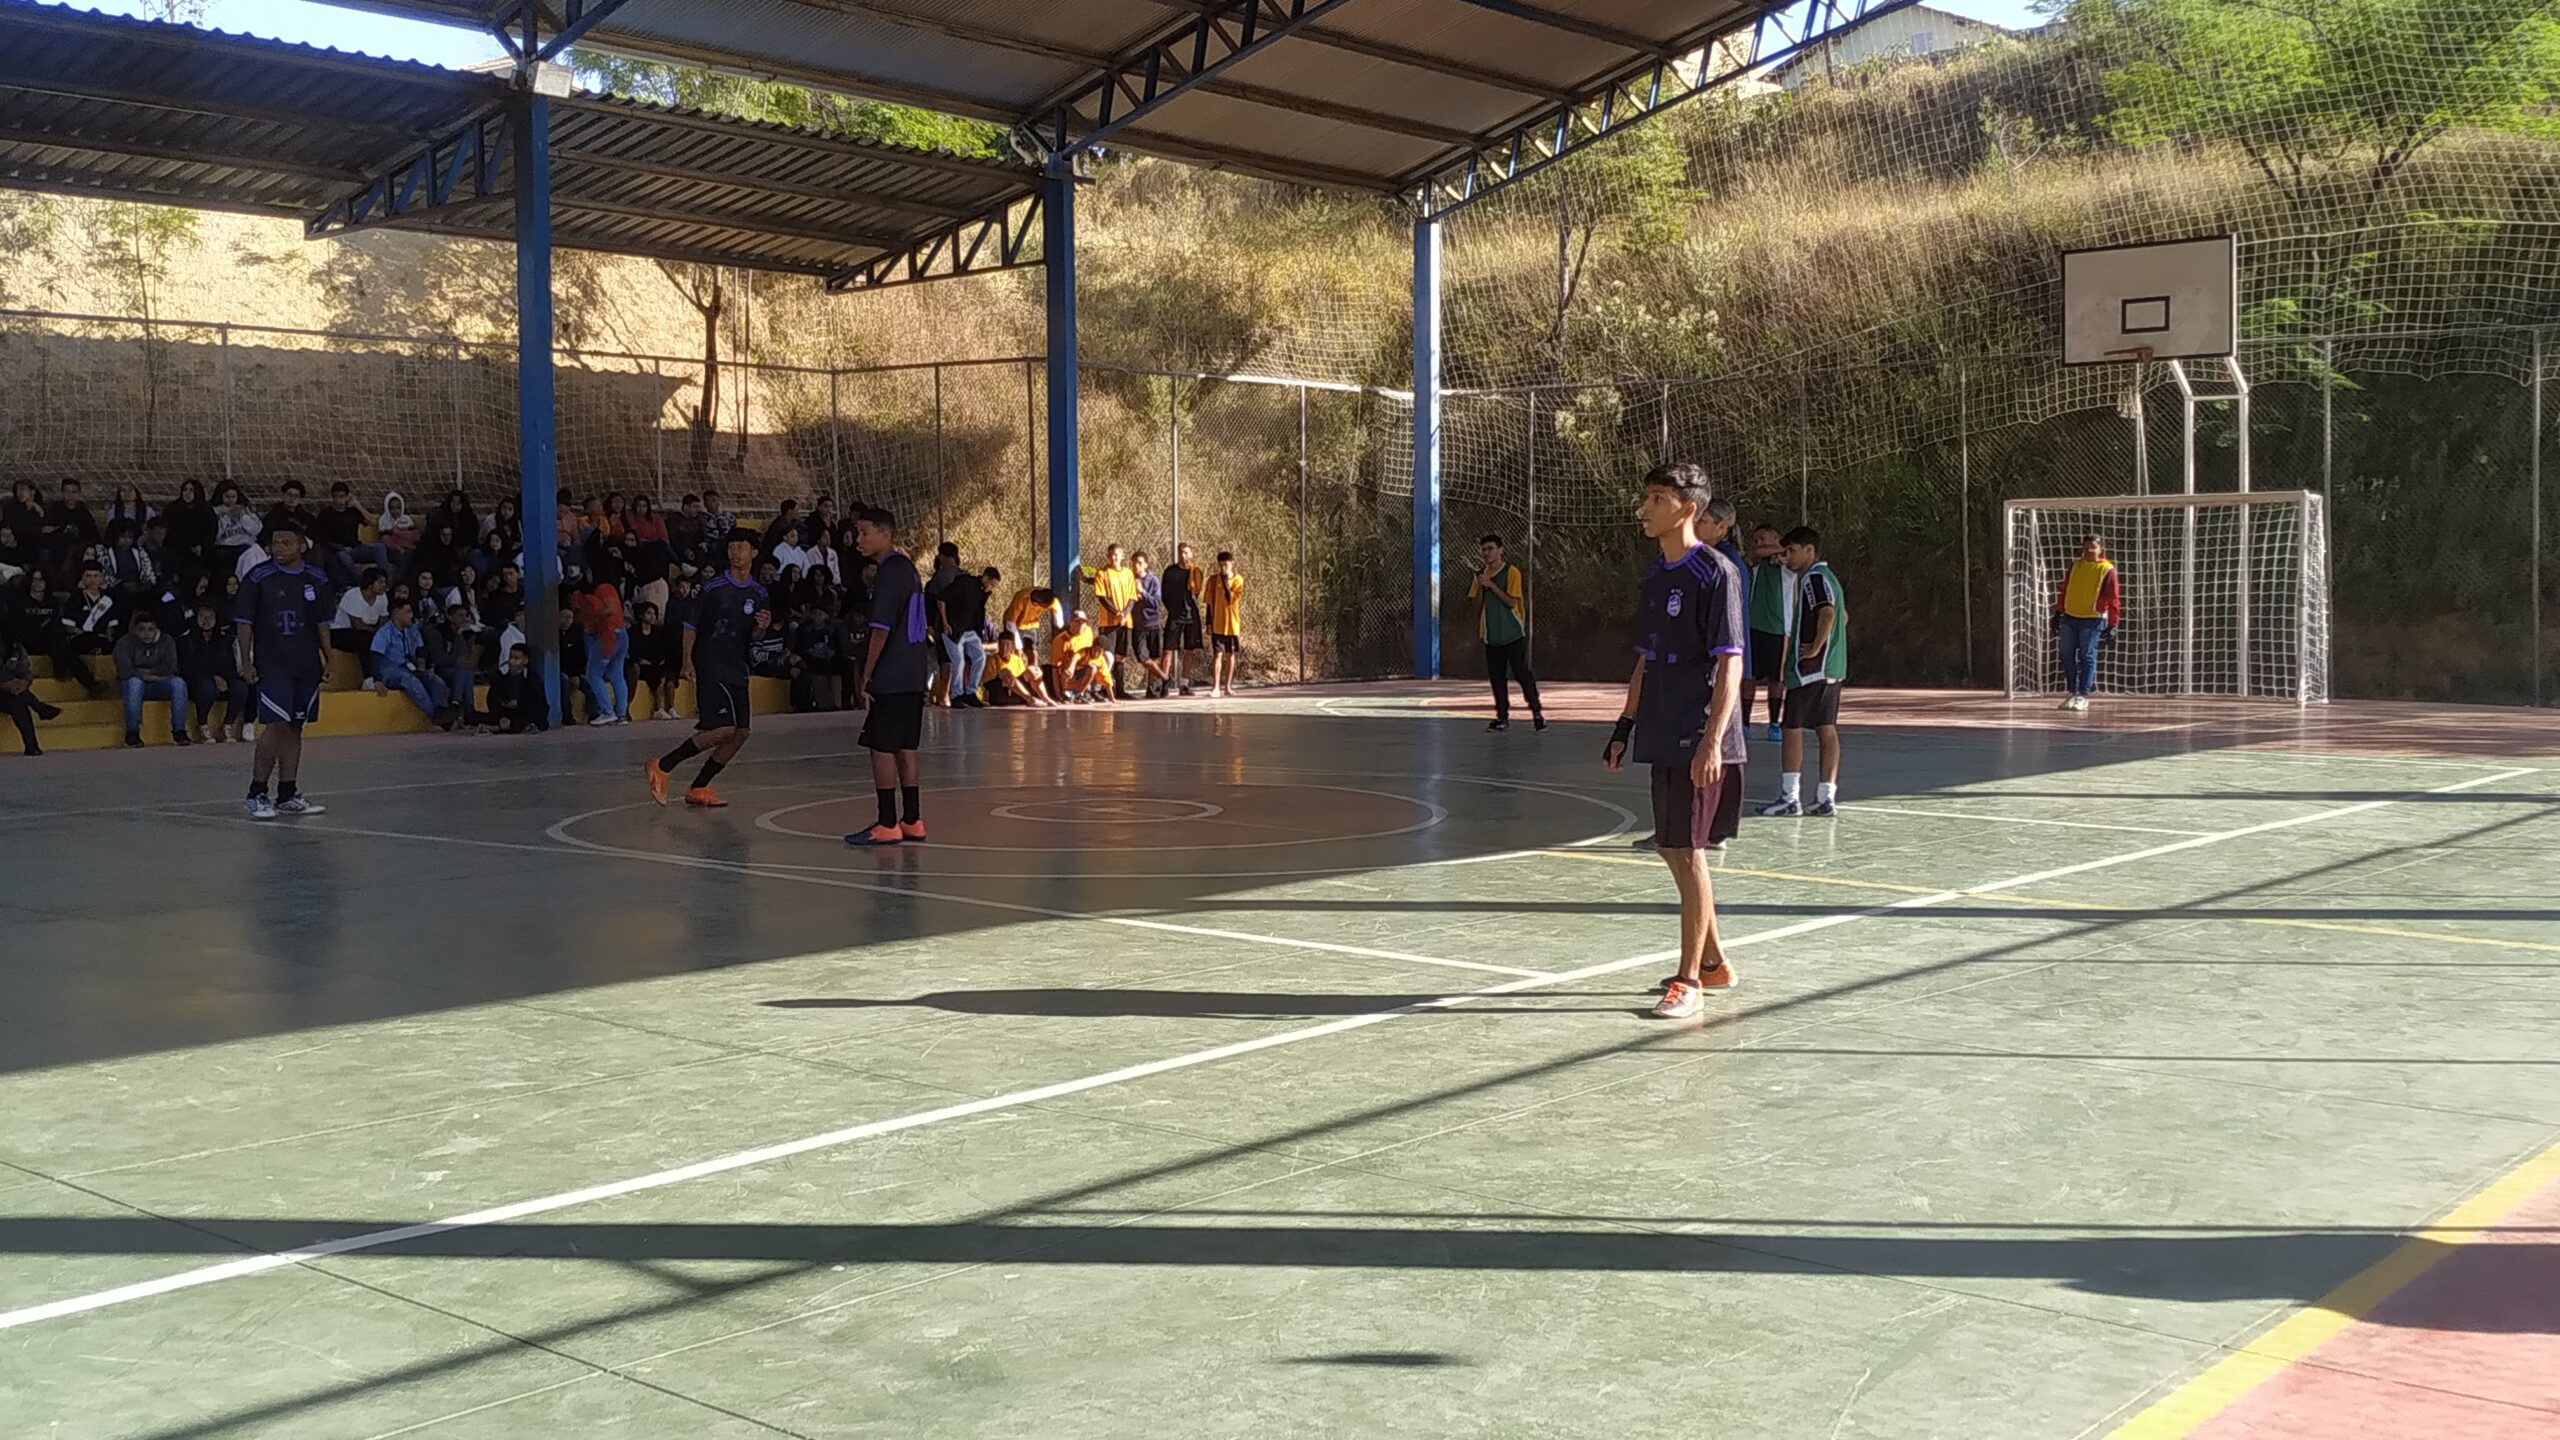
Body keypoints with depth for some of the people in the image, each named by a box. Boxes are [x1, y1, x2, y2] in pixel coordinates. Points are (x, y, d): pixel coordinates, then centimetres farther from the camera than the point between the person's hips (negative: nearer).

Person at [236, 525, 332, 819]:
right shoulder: (258, 578, -4)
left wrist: (327, 659, 11)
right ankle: (256, 794, -6)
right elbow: (245, 623, -3)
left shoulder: (316, 580, 8)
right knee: (276, 725, -14)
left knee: (295, 729, 8)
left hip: (306, 665, 5)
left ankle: (287, 796, 15)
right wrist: (246, 662, -8)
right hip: (271, 665, -5)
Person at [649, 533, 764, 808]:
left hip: (736, 671, 6)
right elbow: (691, 625, -2)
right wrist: (688, 661, -13)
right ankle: (662, 766, -9)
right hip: (710, 668, -6)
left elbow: (752, 640, 10)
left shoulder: (759, 595, 9)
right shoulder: (715, 587, -4)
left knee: (740, 733, 2)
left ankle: (698, 788, 12)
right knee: (723, 729, -18)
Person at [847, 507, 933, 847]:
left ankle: (887, 825, -3)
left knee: (882, 748, -4)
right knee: (905, 749, 12)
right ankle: (912, 821, 15)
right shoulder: (908, 569, 15)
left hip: (890, 679, -9)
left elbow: (881, 630, -18)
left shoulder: (889, 573, -14)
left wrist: (866, 678, -13)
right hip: (913, 677, 9)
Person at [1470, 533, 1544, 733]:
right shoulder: (1481, 575, 10)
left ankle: (1537, 713, 1)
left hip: (1513, 634, -5)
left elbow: (1512, 602, -15)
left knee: (1522, 673, -6)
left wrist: (1491, 585, -19)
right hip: (1492, 636, 5)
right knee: (1496, 677, 5)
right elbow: (1478, 605, 12)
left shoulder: (1511, 572, -7)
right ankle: (1502, 716, 12)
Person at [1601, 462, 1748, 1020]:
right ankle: (1713, 961, 28)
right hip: (1663, 739, 8)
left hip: (1700, 742, -8)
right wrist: (1625, 726, 19)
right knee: (1673, 849, 13)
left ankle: (1689, 983, 2)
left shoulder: (1715, 573, -12)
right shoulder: (1656, 577, 13)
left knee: (1687, 852, -6)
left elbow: (1730, 662, -16)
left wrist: (1712, 740, -23)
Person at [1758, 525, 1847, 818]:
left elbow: (1828, 613, -28)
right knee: (1826, 729, 8)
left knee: (1792, 727, -6)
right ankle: (1826, 797, 8)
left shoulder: (1814, 578, -13)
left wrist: (1815, 648, -22)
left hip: (1810, 669, -10)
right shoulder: (1825, 576, 19)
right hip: (1831, 668, 10)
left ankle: (1790, 797, -6)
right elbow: (1843, 616, 29)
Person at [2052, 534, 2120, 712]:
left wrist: (2112, 624, -10)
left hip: (2092, 620, -5)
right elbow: (2064, 589, 16)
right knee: (2067, 656, 6)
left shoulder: (2107, 570, -6)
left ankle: (2083, 695, 2)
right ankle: (2073, 691, 17)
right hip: (2069, 617, 5)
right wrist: (2058, 612, 13)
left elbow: (2113, 598, -6)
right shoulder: (2075, 565, 9)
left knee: (2087, 657, -3)